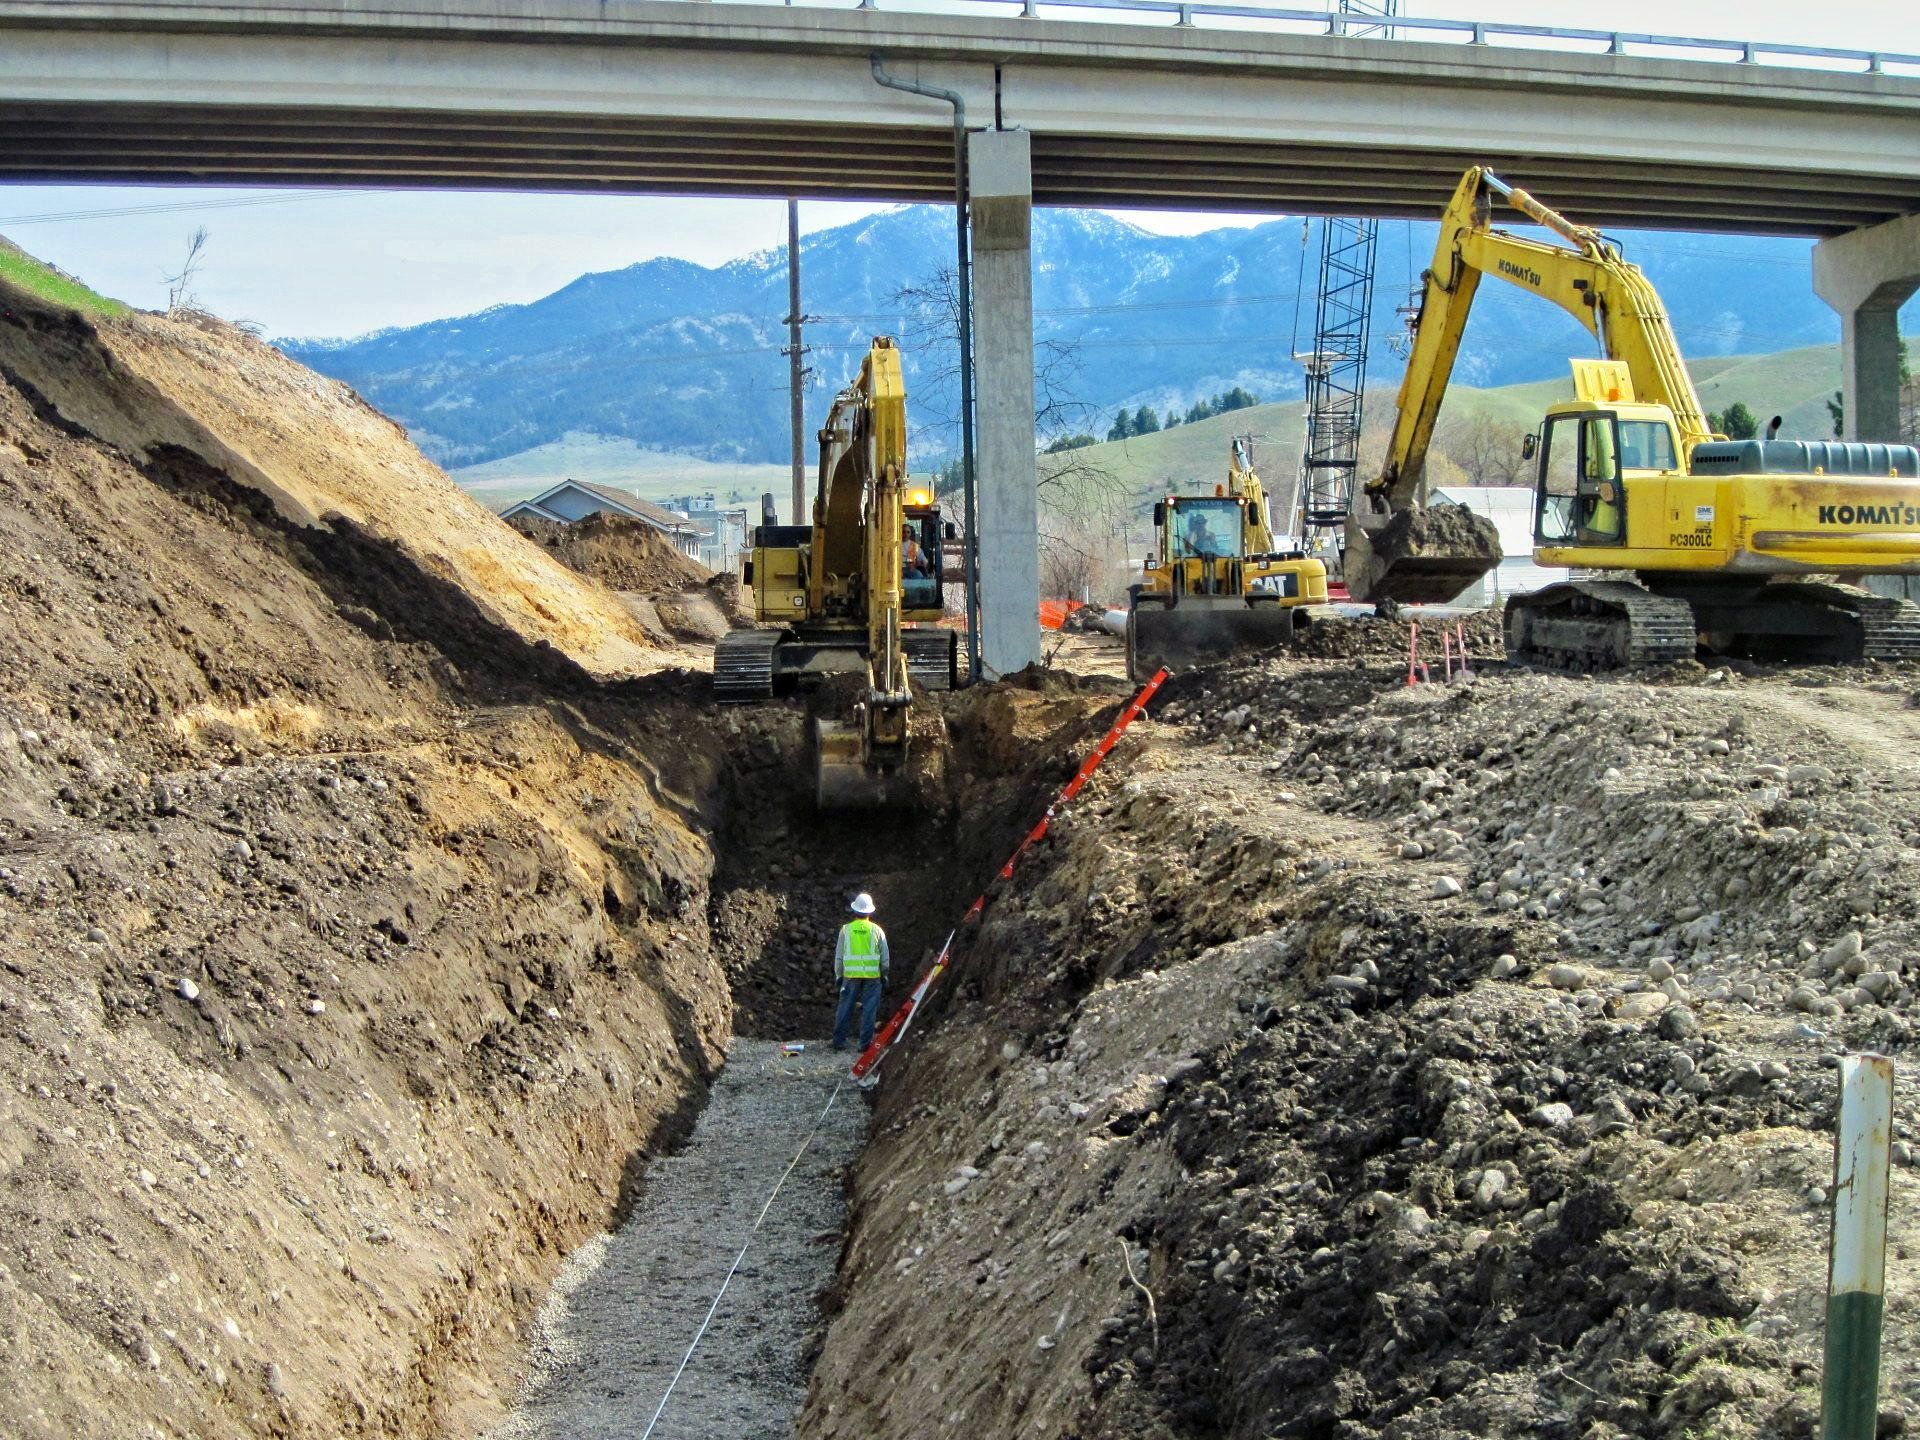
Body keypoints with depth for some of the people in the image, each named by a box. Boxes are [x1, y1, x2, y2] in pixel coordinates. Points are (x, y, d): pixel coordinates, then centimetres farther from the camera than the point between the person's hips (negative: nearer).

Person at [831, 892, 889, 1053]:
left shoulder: (846, 929, 1)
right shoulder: (877, 930, 0)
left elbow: (838, 956, 5)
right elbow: (885, 957, 4)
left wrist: (838, 975, 14)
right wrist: (884, 975, 15)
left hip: (850, 975, 1)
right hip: (873, 976, -1)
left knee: (845, 1008, 8)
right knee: (869, 1009, 4)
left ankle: (839, 1040, 9)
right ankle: (866, 1042, 3)